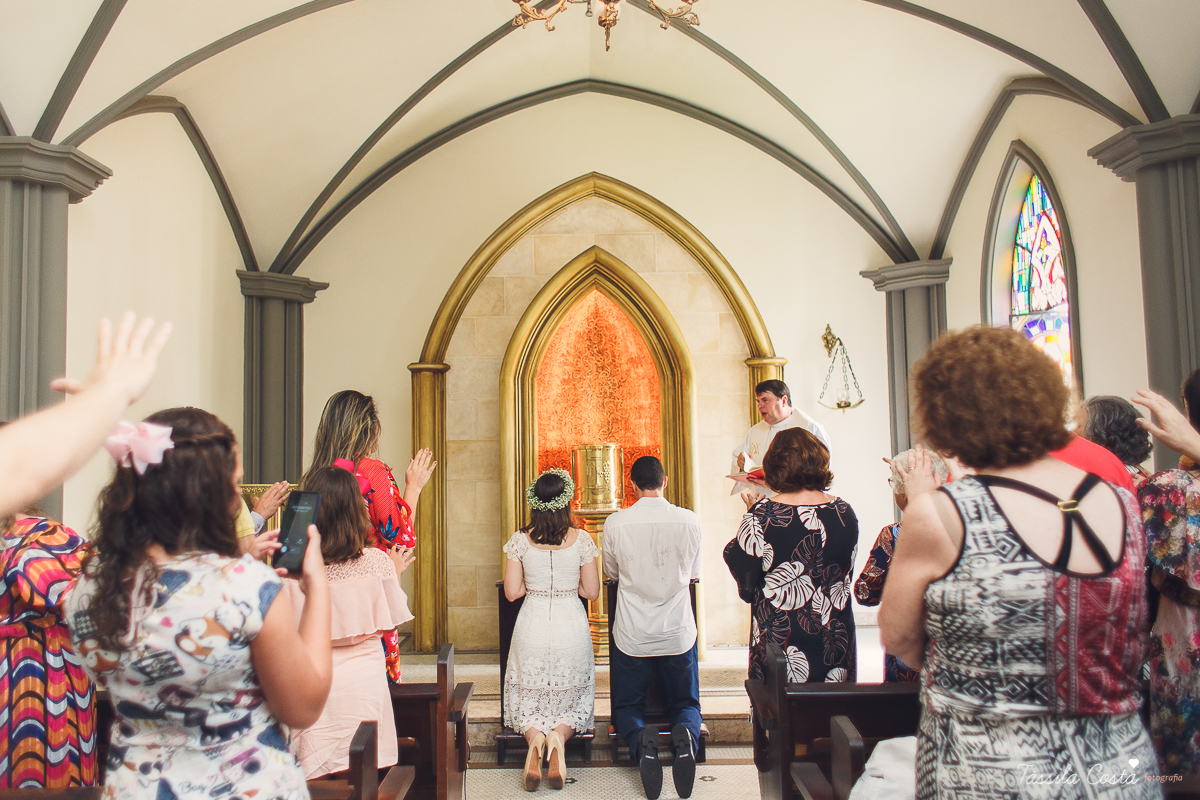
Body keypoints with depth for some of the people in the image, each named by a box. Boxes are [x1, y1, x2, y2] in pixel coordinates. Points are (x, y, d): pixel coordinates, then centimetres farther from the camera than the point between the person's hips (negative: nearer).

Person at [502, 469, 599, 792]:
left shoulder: (520, 540, -8)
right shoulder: (581, 540, -8)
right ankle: (560, 735, -13)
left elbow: (512, 592, -4)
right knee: (572, 697, 17)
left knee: (529, 698, 16)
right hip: (571, 626, 0)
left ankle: (534, 736, -15)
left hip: (532, 625, 0)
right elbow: (591, 592, -3)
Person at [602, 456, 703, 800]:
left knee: (627, 707, 18)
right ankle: (685, 735, -16)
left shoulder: (615, 523, -10)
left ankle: (640, 740, -17)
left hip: (631, 637, -1)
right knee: (686, 705, 19)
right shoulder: (689, 520, -8)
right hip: (678, 633, 1)